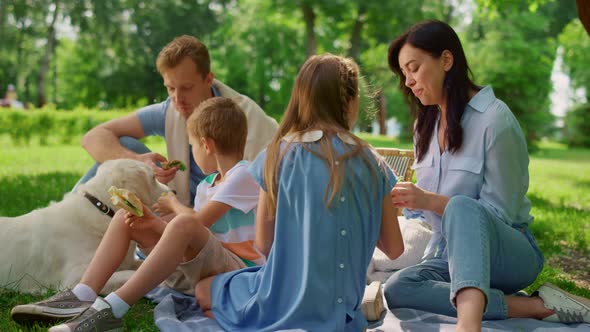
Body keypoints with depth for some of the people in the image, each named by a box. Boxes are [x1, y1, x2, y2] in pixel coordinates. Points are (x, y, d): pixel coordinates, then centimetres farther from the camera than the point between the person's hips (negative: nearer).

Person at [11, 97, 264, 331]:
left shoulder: (244, 175, -8)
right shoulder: (204, 187, 18)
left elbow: (198, 223, -16)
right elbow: (188, 240, 8)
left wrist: (172, 204, 4)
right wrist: (153, 223, -9)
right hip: (192, 271, 9)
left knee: (184, 224, -37)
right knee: (126, 217, 3)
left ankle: (111, 310, -36)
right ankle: (82, 297, -15)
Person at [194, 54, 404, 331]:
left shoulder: (277, 155, -6)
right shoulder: (371, 164, -2)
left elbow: (264, 244, -1)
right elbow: (394, 248, 6)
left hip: (283, 304, -3)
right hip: (342, 307, 3)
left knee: (204, 290, 23)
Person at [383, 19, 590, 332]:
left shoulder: (496, 119, -12)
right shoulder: (426, 125, 13)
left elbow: (499, 214, -12)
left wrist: (430, 200, -22)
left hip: (510, 254, -6)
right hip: (448, 253, 6)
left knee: (463, 207, -38)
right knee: (397, 288, -27)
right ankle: (533, 307, -23)